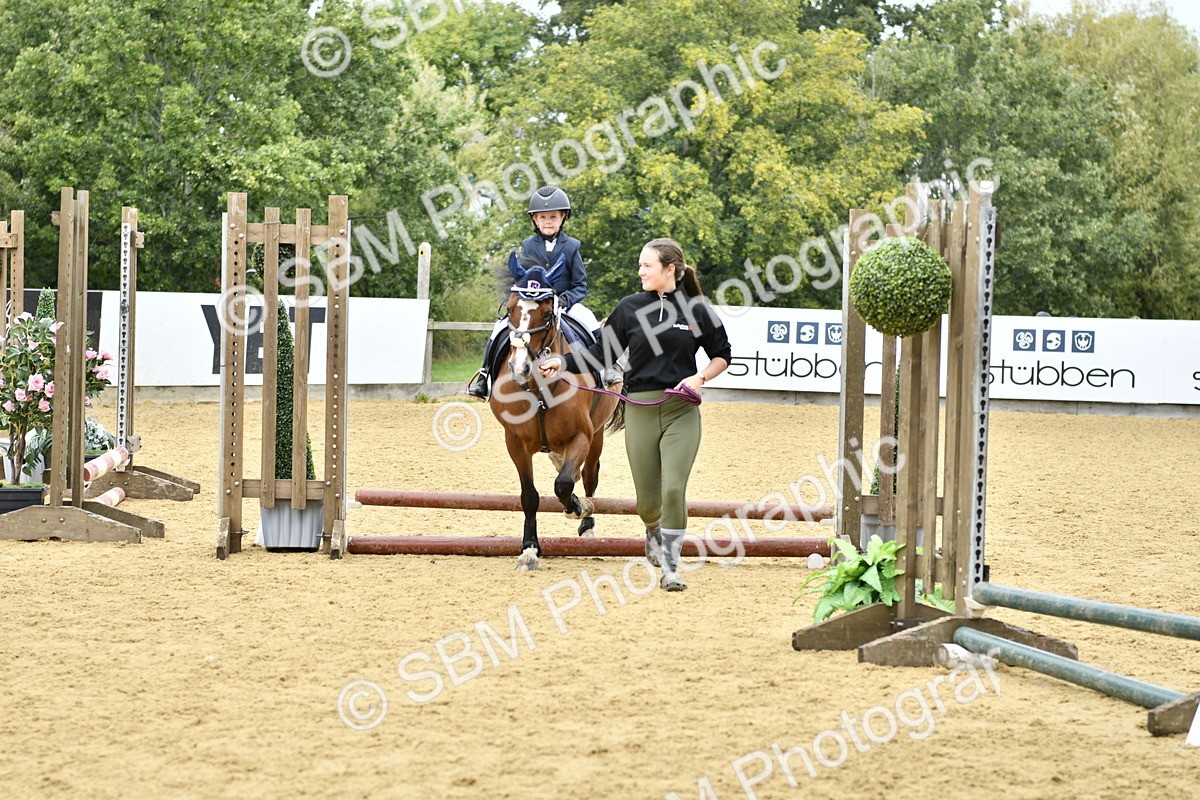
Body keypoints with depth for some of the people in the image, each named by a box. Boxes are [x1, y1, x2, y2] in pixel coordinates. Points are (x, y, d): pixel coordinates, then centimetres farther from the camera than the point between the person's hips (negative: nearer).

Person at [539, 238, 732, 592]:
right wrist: (563, 362, -4)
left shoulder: (697, 309, 0)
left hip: (682, 411, -1)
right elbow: (603, 353, 7)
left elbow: (722, 355, 9)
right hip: (640, 410, 2)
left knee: (673, 488, -15)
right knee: (648, 499, 5)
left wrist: (700, 378, -8)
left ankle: (670, 568, -4)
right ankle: (654, 532, 42)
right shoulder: (630, 308, 3)